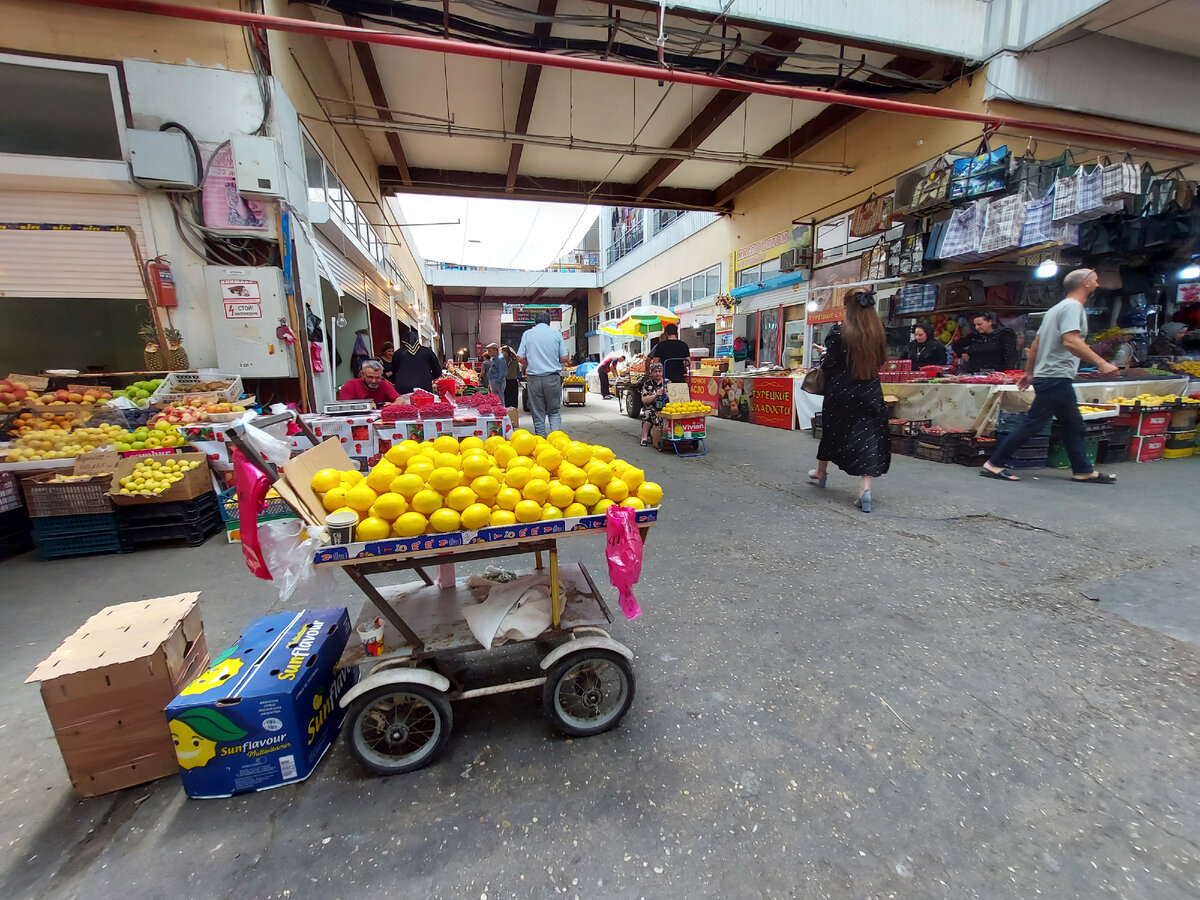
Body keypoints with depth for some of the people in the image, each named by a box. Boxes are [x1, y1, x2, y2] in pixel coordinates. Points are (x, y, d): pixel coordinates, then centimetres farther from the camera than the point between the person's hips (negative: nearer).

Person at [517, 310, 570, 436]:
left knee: (538, 413, 8)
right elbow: (564, 358, 2)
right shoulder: (557, 333, 5)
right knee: (554, 411, 9)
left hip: (534, 378, 0)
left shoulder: (527, 334, 6)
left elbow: (520, 358, 1)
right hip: (553, 377, 0)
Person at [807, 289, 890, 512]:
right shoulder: (878, 335, -1)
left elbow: (827, 364, -10)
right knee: (867, 437, 3)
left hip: (840, 393, -2)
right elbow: (880, 362, 10)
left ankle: (820, 473, 37)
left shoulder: (839, 334, -13)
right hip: (869, 393, 2)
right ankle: (865, 488, -7)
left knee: (832, 432, 16)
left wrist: (827, 353, 11)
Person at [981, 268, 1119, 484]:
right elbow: (1071, 341, -23)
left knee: (1074, 425, 15)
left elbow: (1035, 344, 21)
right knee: (1033, 424, -10)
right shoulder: (1072, 306, -9)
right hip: (1056, 378, -11)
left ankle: (1084, 471, 23)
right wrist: (1101, 363, -24)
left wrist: (1029, 372, 23)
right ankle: (994, 465, -9)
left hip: (1049, 377, 11)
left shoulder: (1057, 308, 20)